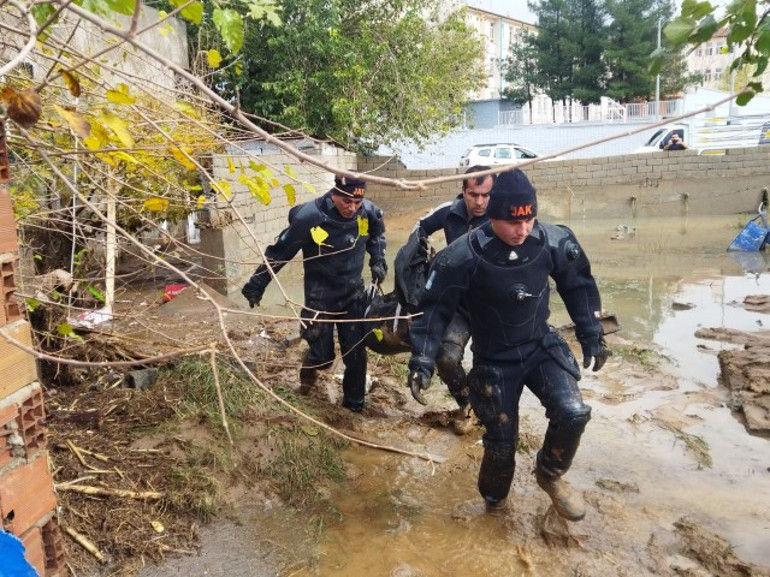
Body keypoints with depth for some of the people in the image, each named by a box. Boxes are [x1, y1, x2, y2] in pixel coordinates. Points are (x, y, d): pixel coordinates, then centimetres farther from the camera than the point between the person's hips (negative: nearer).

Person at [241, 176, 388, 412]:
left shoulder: (368, 211, -12)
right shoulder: (310, 216, -24)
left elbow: (377, 231, 15)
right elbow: (280, 251, -14)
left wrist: (377, 259, 6)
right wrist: (257, 285, -9)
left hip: (354, 294, 3)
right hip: (320, 296, -3)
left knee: (356, 354, 6)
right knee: (323, 355, 1)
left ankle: (354, 405, 27)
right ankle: (310, 366, 39)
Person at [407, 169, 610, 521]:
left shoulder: (554, 242, -15)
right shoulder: (465, 256, -25)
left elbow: (579, 286, 4)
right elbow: (435, 307, -15)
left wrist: (592, 337, 6)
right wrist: (423, 360, -19)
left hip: (542, 346, 3)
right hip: (494, 360, -2)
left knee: (573, 413, -19)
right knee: (501, 441, 4)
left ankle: (550, 474, 13)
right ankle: (494, 499, 37)